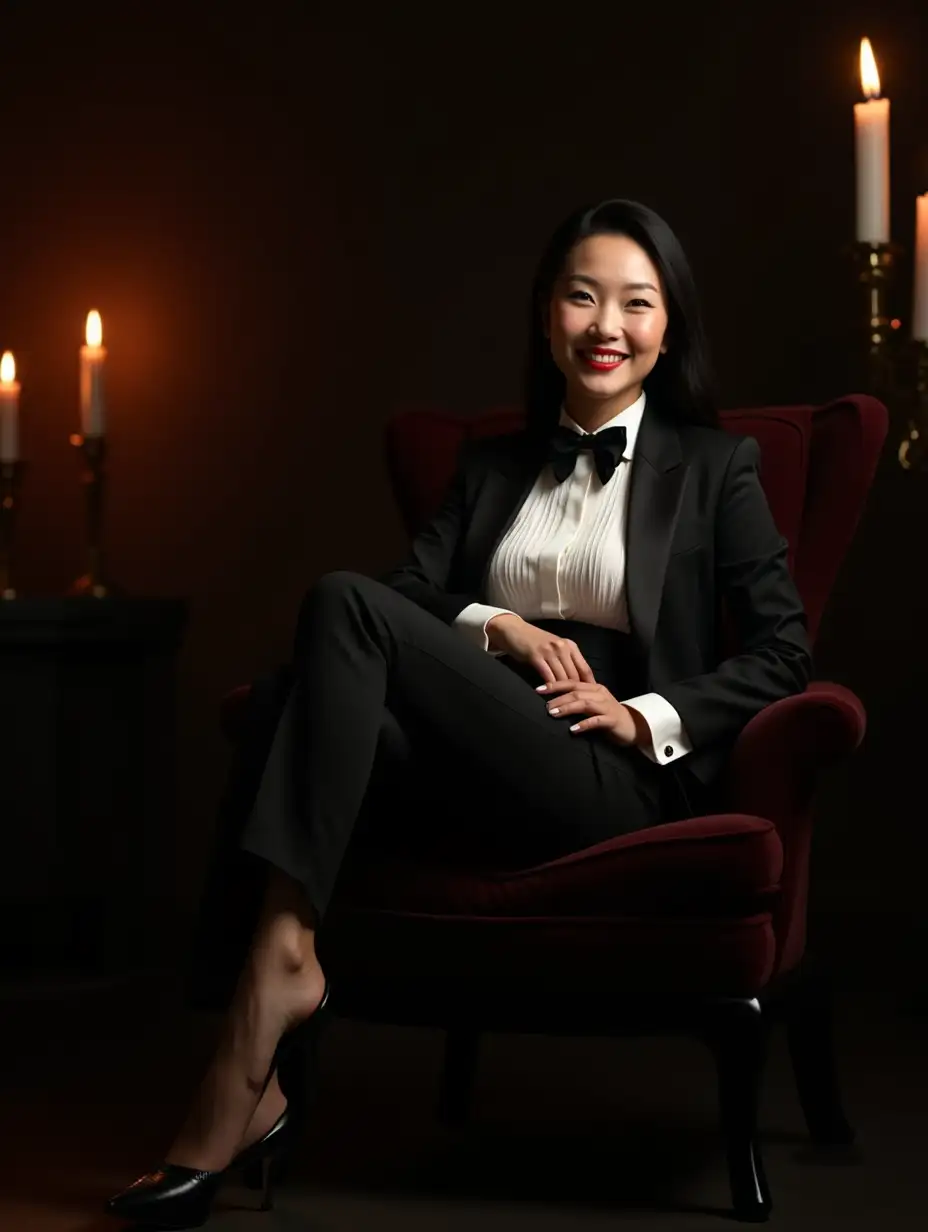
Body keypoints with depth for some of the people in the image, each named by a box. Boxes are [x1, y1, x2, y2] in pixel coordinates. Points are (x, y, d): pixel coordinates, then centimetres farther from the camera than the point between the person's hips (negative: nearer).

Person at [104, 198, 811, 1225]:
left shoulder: (714, 467, 15)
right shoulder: (490, 468, 27)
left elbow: (783, 650, 7)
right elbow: (415, 601, 14)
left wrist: (650, 716, -6)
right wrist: (496, 627, -6)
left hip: (615, 782, -4)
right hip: (476, 774, 4)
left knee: (344, 602, -25)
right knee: (286, 697, -31)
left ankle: (281, 951, -31)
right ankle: (255, 1083, -39)